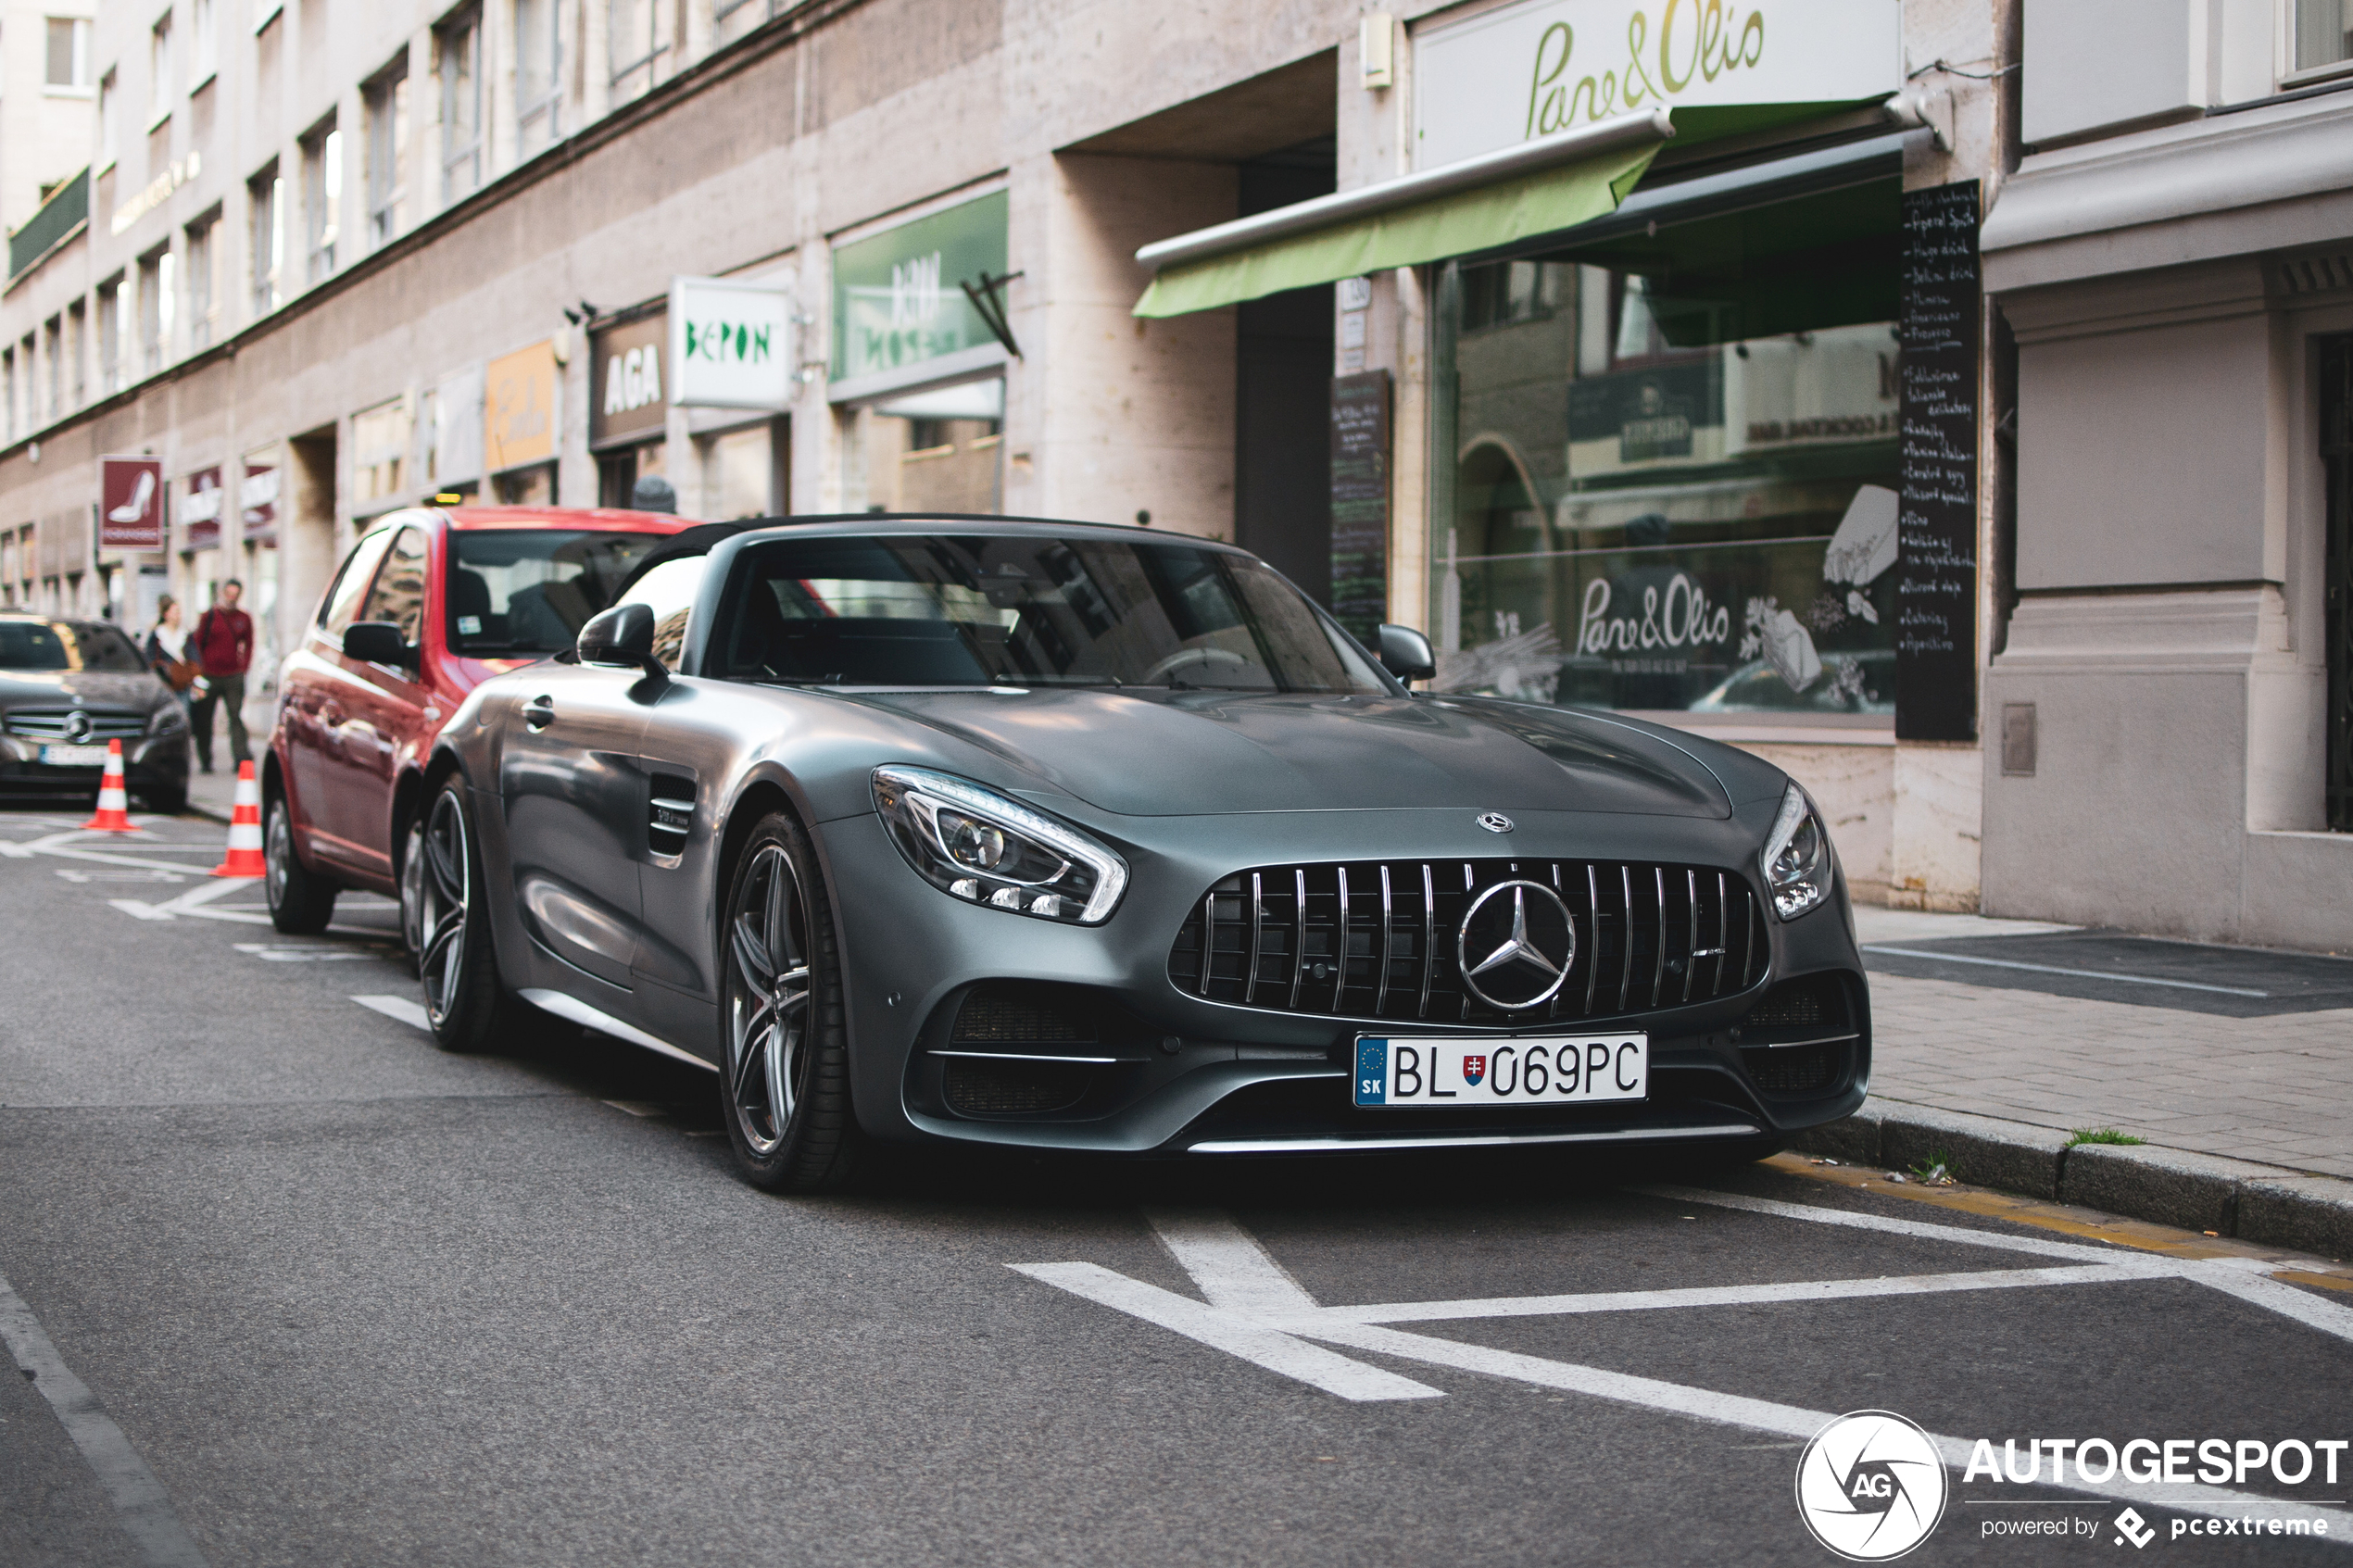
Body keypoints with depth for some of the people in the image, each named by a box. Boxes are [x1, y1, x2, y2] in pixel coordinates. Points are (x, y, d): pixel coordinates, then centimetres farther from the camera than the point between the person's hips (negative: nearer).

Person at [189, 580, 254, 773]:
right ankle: (205, 760, 14)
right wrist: (201, 669, -2)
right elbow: (196, 644, 5)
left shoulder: (244, 619, 10)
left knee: (236, 717, -10)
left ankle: (241, 757, -15)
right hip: (210, 676, -1)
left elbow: (248, 644, 18)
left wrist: (243, 666, 6)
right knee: (204, 720, 4)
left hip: (234, 676, 1)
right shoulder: (208, 617, 3)